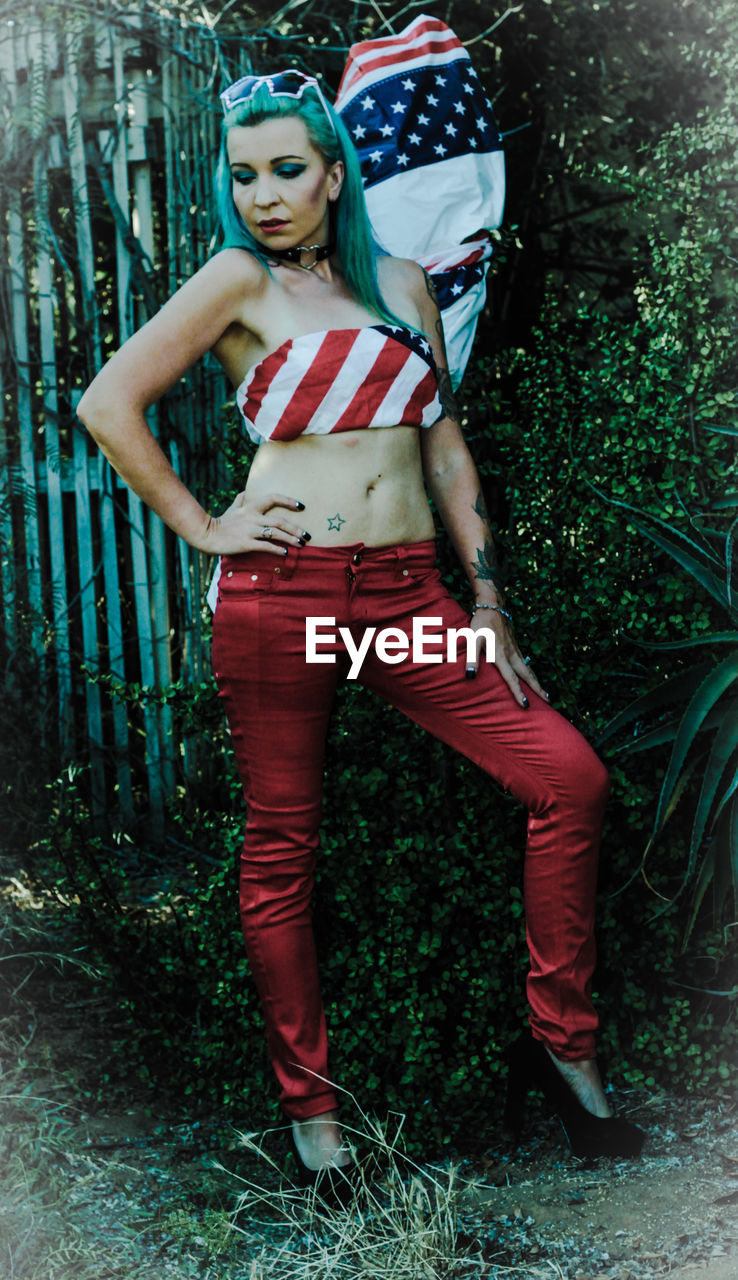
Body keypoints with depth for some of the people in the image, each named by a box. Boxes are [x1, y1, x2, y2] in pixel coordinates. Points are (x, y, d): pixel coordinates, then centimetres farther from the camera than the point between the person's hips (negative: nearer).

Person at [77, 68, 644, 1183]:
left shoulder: (403, 283, 15)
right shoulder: (241, 281, 2)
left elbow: (445, 448, 15)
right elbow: (108, 403, -2)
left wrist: (488, 600, 10)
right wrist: (200, 527, -4)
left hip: (409, 592, 4)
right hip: (281, 592, -4)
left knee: (570, 777, -6)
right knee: (281, 846, 3)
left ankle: (563, 1047, 8)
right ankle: (309, 1103, 20)